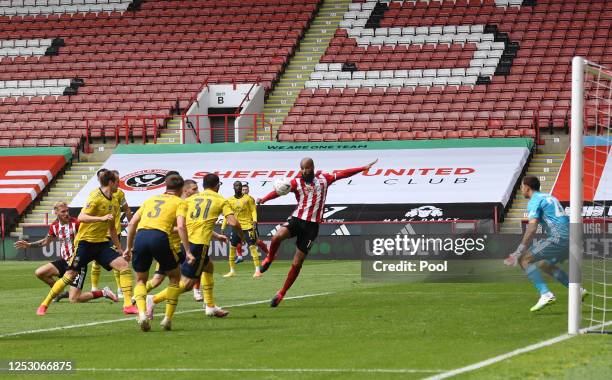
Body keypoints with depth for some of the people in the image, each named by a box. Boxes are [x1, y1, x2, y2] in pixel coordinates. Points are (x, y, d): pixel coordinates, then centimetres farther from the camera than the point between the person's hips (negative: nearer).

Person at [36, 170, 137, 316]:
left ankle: (128, 305, -14)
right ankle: (44, 305, 10)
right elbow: (81, 217, -23)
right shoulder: (96, 197, -12)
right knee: (70, 276, -6)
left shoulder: (111, 200, 12)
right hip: (85, 242, -7)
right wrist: (101, 218, -34)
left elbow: (111, 228, 21)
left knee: (124, 265, -13)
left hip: (102, 243, 7)